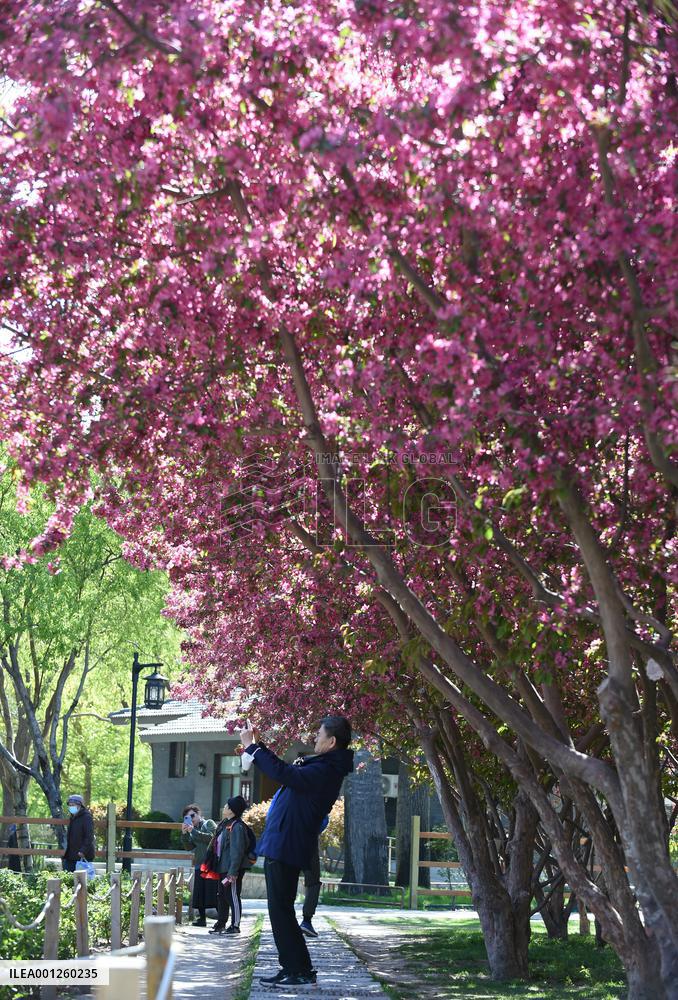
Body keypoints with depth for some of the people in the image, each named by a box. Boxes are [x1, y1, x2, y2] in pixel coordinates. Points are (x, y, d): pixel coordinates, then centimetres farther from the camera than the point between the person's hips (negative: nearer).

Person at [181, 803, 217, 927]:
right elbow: (189, 847, 9)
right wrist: (185, 834, -5)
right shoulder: (193, 829, 18)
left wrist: (193, 831, -15)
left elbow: (211, 837, -15)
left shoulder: (209, 823, 2)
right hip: (199, 865, 6)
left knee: (213, 892, -9)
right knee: (199, 893, 5)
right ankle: (202, 918, 13)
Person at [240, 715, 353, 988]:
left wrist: (252, 747, -18)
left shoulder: (324, 771, -20)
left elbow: (283, 773, -28)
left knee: (281, 911, -6)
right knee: (281, 911, 15)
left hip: (284, 849, -11)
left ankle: (300, 970, -2)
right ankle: (292, 967, 19)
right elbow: (287, 772, 28)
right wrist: (256, 748, 22)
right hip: (281, 847, 11)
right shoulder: (323, 768, 15)